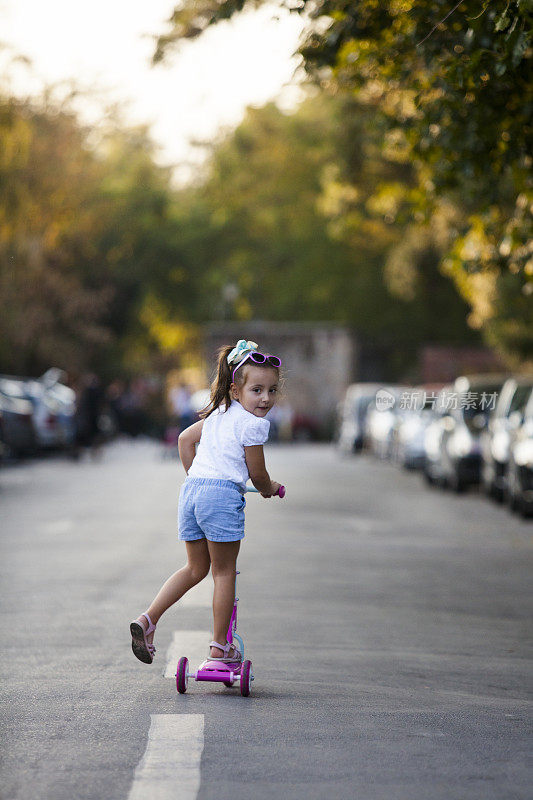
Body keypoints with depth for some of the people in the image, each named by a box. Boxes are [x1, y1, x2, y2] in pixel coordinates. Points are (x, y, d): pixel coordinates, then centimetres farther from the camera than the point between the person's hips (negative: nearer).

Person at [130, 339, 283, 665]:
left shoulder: (219, 413, 19)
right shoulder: (254, 424, -6)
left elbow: (185, 438, 26)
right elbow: (257, 473, 0)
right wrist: (269, 488, 22)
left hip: (191, 488, 8)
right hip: (223, 493, -8)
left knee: (195, 568, 19)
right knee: (224, 571, 5)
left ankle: (147, 620, 7)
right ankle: (220, 646, 11)